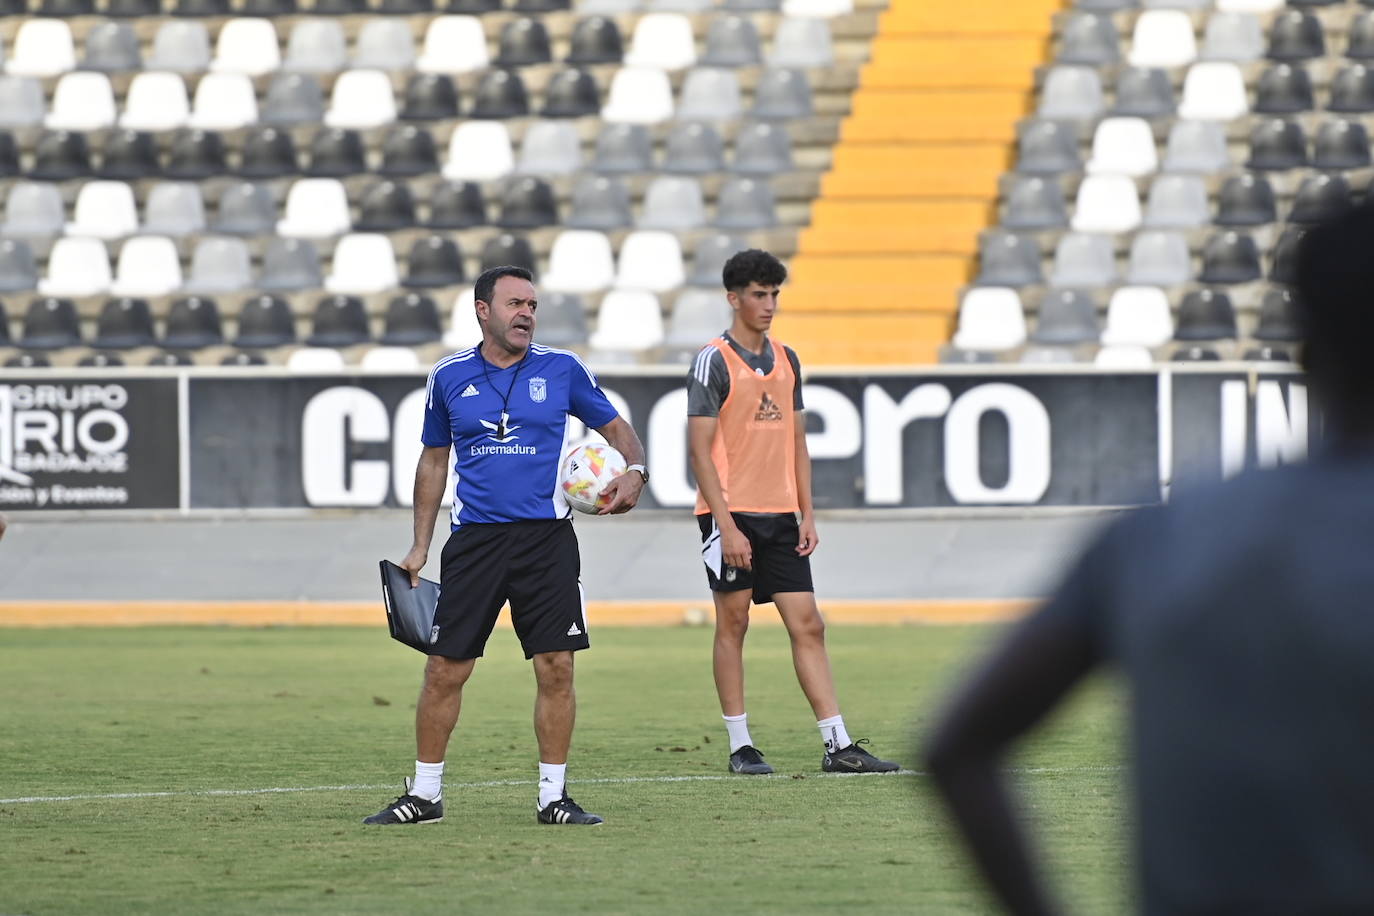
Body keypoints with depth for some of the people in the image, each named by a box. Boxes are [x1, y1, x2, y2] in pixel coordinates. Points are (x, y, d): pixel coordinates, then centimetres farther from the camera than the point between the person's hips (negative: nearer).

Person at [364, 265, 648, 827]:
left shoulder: (562, 370, 2)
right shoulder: (450, 377, 5)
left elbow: (615, 427, 13)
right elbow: (433, 461, 15)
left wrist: (634, 471, -8)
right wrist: (420, 547, 13)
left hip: (546, 539, 0)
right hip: (474, 541, 0)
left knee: (556, 669, -4)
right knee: (445, 670, -1)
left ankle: (552, 796, 6)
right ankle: (424, 795, 11)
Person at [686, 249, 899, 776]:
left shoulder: (786, 361, 13)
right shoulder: (714, 362, -8)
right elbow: (701, 451, -11)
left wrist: (807, 515, 10)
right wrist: (727, 526, -16)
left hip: (780, 515, 6)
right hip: (731, 514, -6)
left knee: (807, 626, 1)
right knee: (732, 624, 1)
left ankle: (838, 746, 0)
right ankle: (740, 747, 7)